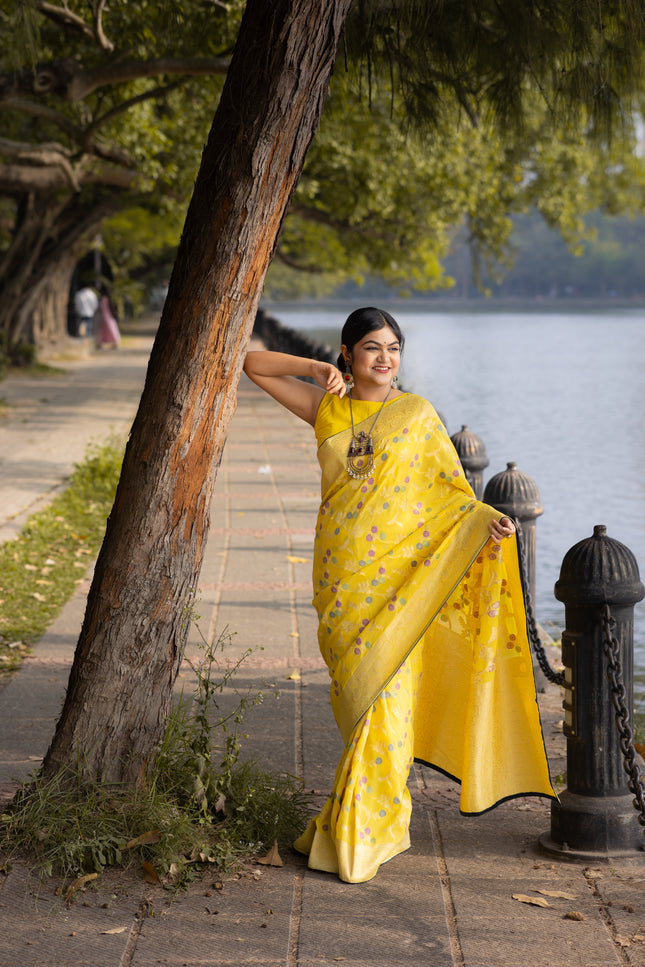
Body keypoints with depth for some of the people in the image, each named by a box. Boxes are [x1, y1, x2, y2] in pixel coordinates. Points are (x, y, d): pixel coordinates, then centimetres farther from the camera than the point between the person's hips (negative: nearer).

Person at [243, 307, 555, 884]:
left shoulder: (417, 414, 4)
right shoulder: (328, 407, 9)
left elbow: (450, 486, 5)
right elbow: (254, 365, 12)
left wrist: (486, 518, -14)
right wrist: (319, 369, 0)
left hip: (397, 573, -2)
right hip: (341, 573, 2)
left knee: (384, 694, -8)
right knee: (355, 695, 5)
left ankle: (358, 834, 0)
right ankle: (380, 818, 19)